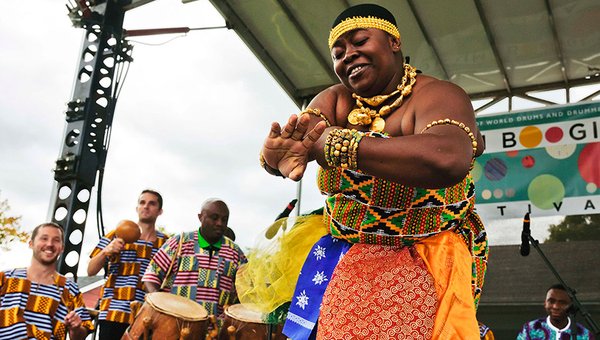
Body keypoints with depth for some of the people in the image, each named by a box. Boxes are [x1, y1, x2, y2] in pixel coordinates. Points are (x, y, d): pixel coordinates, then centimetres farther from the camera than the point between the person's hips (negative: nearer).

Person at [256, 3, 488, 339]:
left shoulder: (436, 96, -15)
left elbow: (446, 160, -38)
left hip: (421, 272, -5)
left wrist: (328, 143, -35)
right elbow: (285, 140, -15)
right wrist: (279, 152, -40)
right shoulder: (335, 100, 2)